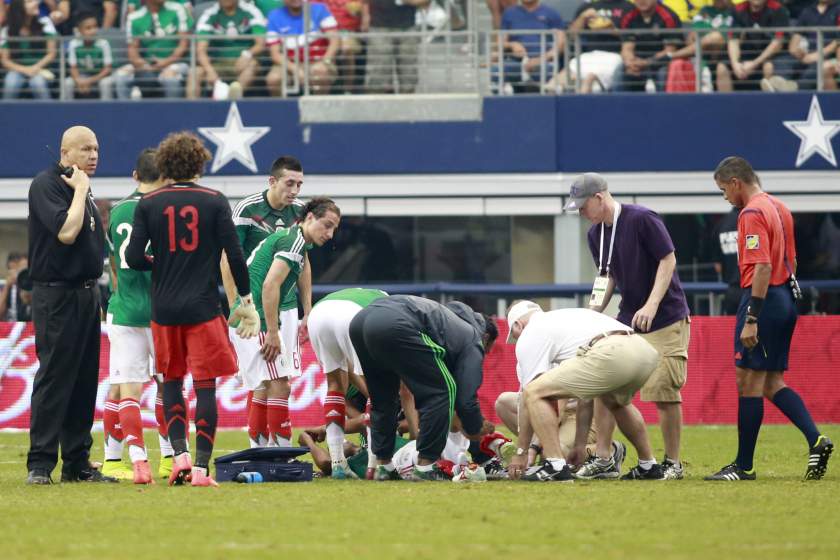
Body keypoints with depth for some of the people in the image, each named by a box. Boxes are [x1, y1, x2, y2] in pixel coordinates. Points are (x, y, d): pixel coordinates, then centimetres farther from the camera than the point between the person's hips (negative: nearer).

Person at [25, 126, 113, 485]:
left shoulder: (81, 188, 17)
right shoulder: (46, 185, -11)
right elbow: (66, 232, -23)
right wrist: (80, 190, -14)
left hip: (86, 294, 9)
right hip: (56, 296, -9)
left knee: (84, 381, 9)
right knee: (53, 378, -10)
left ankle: (77, 463, 13)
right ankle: (40, 465, -8)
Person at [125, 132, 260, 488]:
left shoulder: (148, 204, 0)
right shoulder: (215, 202, -2)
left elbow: (133, 258, -4)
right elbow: (234, 254, -4)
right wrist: (247, 300, 6)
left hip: (164, 310, 2)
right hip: (204, 308, -1)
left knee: (171, 382, 16)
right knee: (205, 386, 0)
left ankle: (179, 454, 2)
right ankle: (201, 467, -7)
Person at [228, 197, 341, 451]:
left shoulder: (285, 237, 19)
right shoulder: (293, 241, -11)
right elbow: (270, 285, -21)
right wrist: (273, 333, -19)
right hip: (256, 322, -10)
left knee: (264, 387, 14)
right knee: (280, 385, -11)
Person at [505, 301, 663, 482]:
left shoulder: (529, 335, 18)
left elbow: (530, 398, 14)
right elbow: (586, 394, 40)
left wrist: (521, 452, 21)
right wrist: (580, 444, 41)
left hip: (611, 356, -8)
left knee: (534, 393, 1)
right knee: (615, 401, 40)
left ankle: (556, 467, -6)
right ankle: (648, 466, 34)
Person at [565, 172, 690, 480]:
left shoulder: (641, 220, -15)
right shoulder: (596, 234, 7)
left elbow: (668, 260, -15)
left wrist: (651, 306, -23)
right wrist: (592, 314, 4)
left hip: (666, 319, -7)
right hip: (626, 320, 7)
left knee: (664, 391, -9)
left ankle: (673, 463, 2)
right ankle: (603, 458, 7)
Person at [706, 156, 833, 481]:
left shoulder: (752, 213, -14)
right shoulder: (779, 208, 16)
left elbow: (763, 267, -22)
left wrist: (751, 319, -23)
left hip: (763, 298, -10)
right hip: (786, 299, 10)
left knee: (749, 381, -3)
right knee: (772, 382, 13)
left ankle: (744, 466, 0)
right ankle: (816, 440, -2)